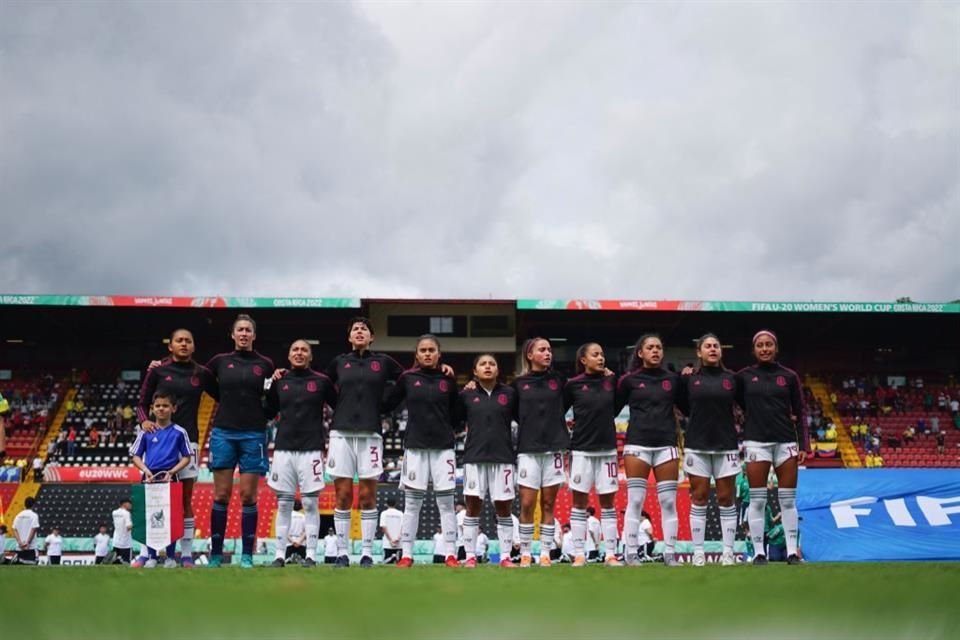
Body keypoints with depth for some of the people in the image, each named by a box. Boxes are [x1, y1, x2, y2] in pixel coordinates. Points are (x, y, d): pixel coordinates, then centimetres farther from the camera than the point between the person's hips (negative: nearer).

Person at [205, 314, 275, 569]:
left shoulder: (265, 364, 5)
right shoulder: (220, 361, 7)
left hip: (253, 434, -1)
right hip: (223, 432, 1)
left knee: (248, 495, 0)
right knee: (221, 494, 0)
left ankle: (247, 555, 4)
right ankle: (215, 554, 6)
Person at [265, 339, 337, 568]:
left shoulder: (322, 381, 2)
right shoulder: (280, 380, 8)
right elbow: (270, 411, 15)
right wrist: (272, 384, 5)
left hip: (311, 448, -2)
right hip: (284, 448, 2)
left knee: (310, 503, -2)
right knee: (283, 503, 3)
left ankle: (310, 555, 2)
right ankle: (280, 554, 7)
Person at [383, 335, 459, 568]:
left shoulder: (448, 380, 5)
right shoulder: (407, 378, 4)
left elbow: (456, 414, 12)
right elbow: (387, 404, 7)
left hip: (443, 447, 0)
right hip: (415, 447, 0)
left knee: (446, 502, 1)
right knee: (412, 503, 2)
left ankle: (450, 554, 4)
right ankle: (406, 554, 7)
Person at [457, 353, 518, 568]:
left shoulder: (509, 394, 3)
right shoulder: (466, 395, 3)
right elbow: (454, 420, 4)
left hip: (503, 457, 0)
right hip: (474, 457, 0)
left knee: (504, 507, 4)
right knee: (473, 505, 2)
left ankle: (505, 556, 10)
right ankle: (470, 556, 8)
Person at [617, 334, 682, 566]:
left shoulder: (672, 379, 9)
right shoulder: (629, 380, 4)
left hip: (666, 444, 2)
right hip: (637, 444, -2)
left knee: (669, 502, 1)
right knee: (635, 501, -3)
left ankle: (669, 554, 5)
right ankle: (631, 554, 1)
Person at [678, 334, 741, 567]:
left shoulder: (731, 378, 4)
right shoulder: (690, 379, 3)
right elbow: (685, 409, 8)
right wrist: (681, 380, 3)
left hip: (726, 445, 0)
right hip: (697, 445, 0)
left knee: (726, 499, 3)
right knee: (699, 498, 2)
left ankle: (728, 552, 8)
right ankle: (698, 552, 6)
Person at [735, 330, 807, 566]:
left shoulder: (789, 376, 5)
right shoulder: (744, 376, 3)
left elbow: (800, 413, 6)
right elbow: (741, 403, 15)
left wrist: (804, 445, 0)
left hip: (785, 442, 1)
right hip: (756, 442, -1)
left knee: (788, 500, 3)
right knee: (757, 500, -1)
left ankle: (792, 552, 8)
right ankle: (759, 553, 5)